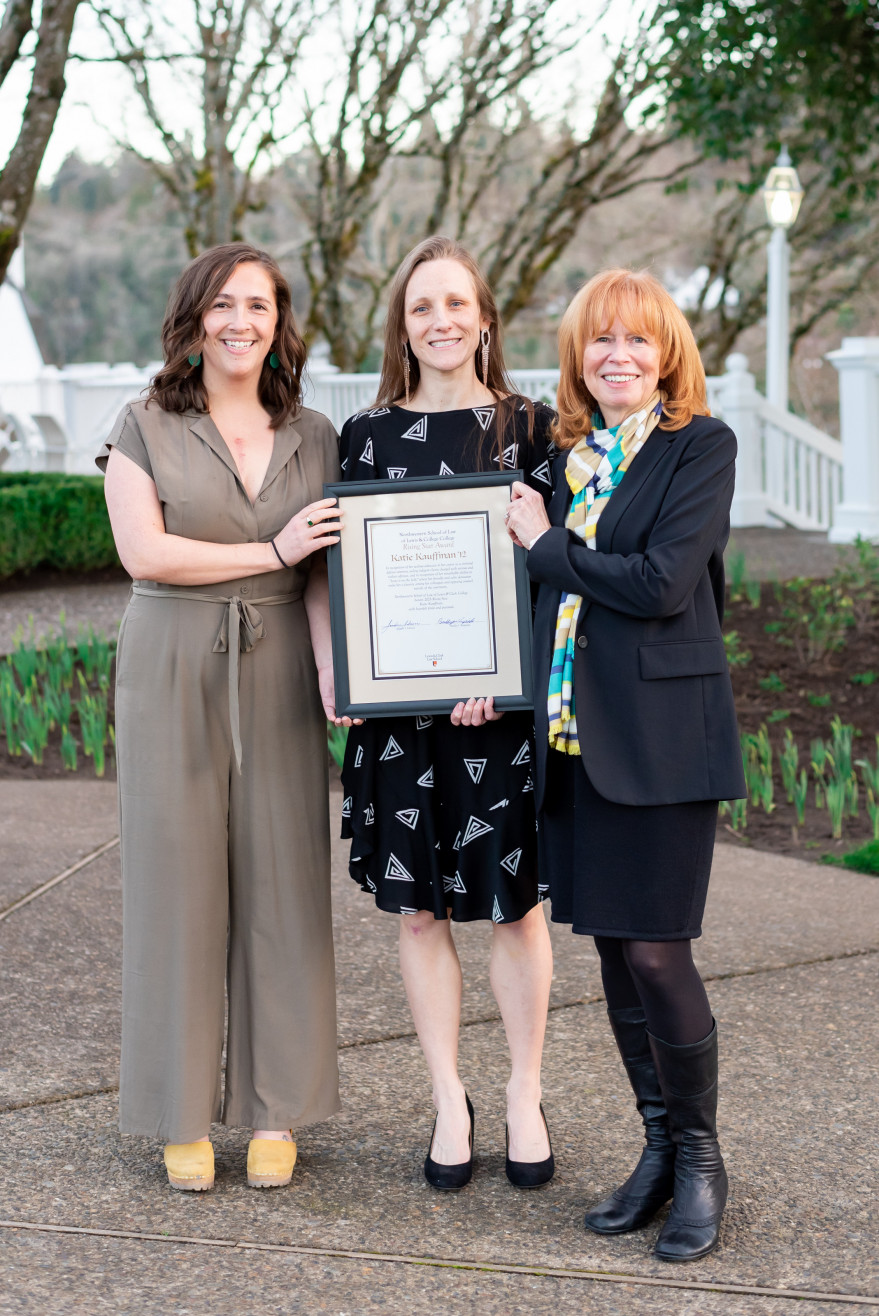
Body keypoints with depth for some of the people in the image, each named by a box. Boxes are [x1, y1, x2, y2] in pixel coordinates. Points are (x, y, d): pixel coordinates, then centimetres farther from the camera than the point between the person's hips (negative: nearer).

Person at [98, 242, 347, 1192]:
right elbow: (143, 550, -9)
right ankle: (182, 1113, 14)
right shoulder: (144, 429, 3)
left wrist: (333, 667, -10)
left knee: (282, 884, 3)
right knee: (176, 881, 2)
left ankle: (275, 1110, 16)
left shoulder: (313, 438, 11)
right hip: (172, 677, -2)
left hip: (278, 678, 2)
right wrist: (271, 551, -11)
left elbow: (323, 573, 5)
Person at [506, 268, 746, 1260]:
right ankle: (657, 1148, 24)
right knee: (612, 948, 10)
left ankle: (700, 1158, 12)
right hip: (575, 728, 6)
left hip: (660, 731, -6)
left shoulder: (701, 446, -5)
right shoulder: (565, 454, 13)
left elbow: (661, 584, -17)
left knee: (656, 947, -6)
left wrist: (545, 544, -7)